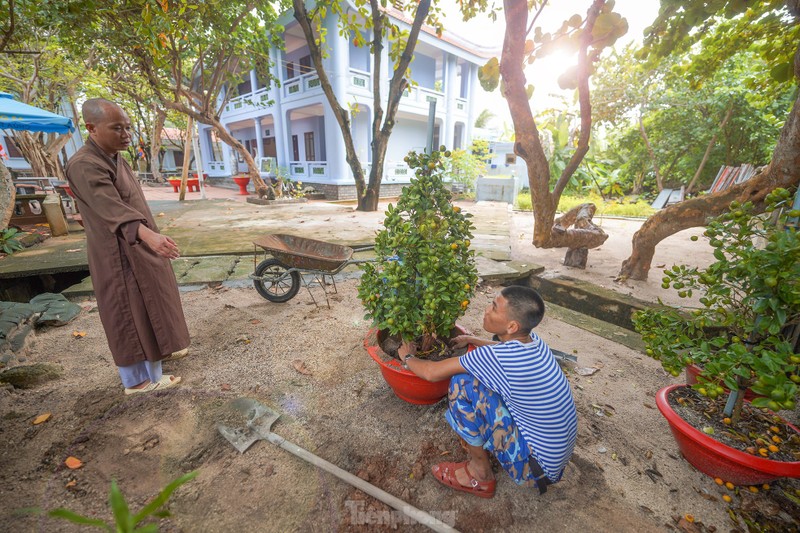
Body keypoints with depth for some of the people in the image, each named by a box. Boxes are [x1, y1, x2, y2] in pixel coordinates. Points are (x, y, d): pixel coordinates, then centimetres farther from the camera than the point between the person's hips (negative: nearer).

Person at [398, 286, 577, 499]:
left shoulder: (496, 357, -31)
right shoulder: (532, 340, -8)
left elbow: (431, 373, -21)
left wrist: (407, 356, -2)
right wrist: (471, 340, 18)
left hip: (537, 464, -7)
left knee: (463, 383, -18)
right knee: (477, 372, 8)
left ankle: (480, 474, 3)